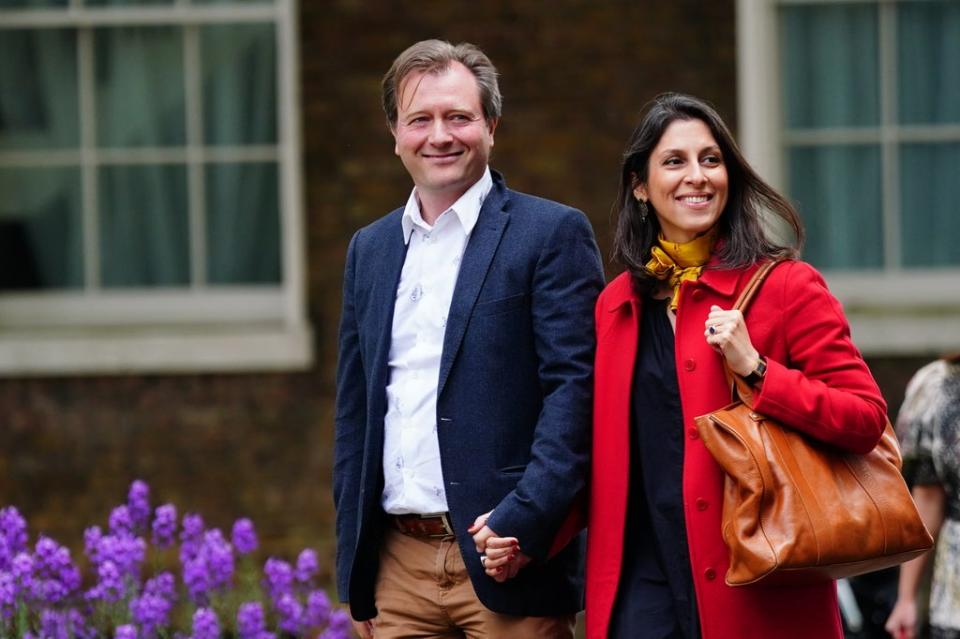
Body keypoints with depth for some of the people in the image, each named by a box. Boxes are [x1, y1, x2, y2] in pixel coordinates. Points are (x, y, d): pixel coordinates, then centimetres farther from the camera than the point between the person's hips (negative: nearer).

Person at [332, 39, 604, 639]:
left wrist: (525, 520, -18)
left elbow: (575, 386, -9)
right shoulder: (370, 249, 16)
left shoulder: (552, 234, -1)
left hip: (506, 559, -5)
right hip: (399, 563, 5)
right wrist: (354, 569, 14)